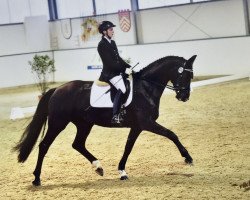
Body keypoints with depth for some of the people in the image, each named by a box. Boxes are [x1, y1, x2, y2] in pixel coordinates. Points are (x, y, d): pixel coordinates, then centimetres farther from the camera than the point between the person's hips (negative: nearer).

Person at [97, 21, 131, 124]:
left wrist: (128, 66, 6)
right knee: (122, 89, -27)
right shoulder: (102, 45, -12)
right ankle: (115, 116, -27)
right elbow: (109, 62, -18)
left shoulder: (112, 42, 15)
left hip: (118, 71, 10)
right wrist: (124, 68, -18)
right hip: (110, 73, -10)